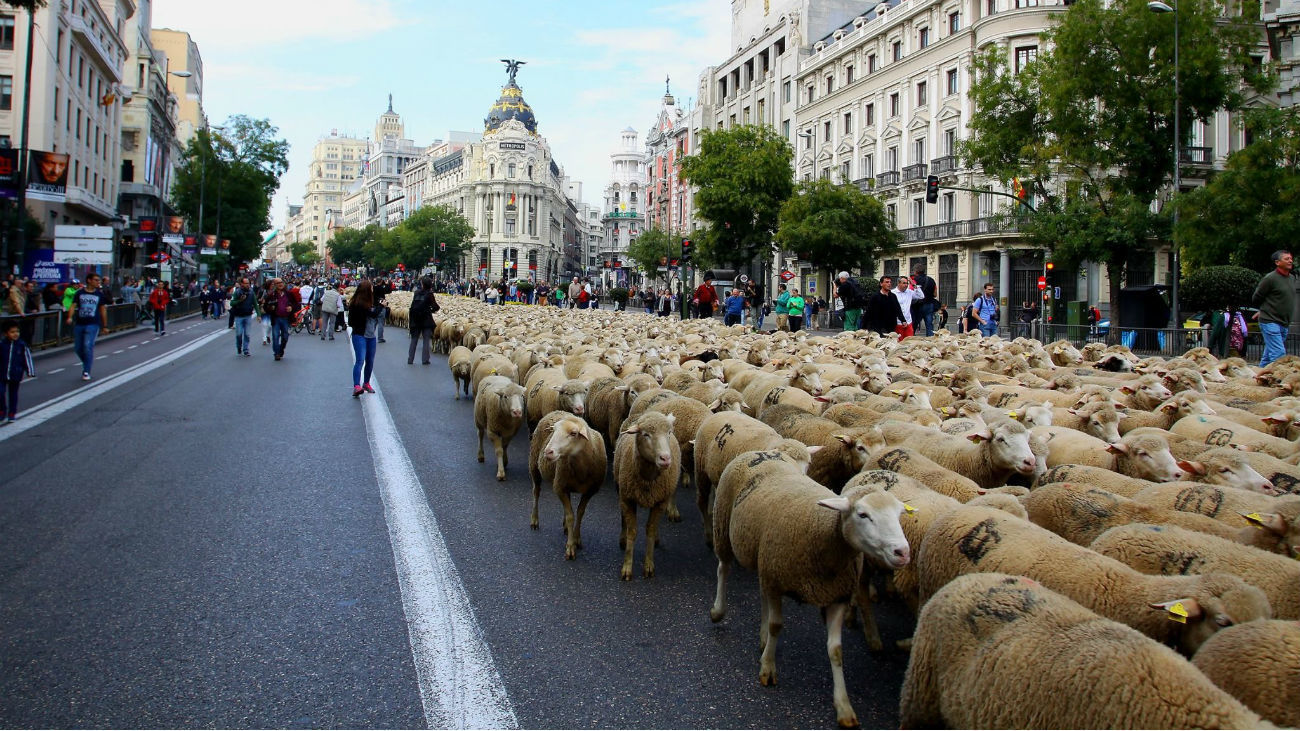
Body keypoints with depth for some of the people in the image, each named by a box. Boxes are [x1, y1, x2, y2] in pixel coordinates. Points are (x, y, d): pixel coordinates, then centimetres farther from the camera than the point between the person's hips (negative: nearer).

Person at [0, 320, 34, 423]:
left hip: (16, 375, 0)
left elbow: (28, 358, 1)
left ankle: (12, 414, 21)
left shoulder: (22, 345, -5)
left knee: (13, 394, 9)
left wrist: (30, 372, 0)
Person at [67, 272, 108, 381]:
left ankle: (86, 372, -8)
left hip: (93, 324, -3)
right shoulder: (80, 293, 7)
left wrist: (105, 325, 11)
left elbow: (103, 310, 11)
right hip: (79, 324, 3)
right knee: (78, 348, 6)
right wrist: (70, 317, -17)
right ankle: (88, 363, 32)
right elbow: (73, 306, 1)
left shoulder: (100, 294, 6)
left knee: (88, 346, -15)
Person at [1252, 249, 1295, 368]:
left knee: (1268, 356, 11)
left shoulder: (1292, 279, 13)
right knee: (1279, 355, -15)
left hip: (1284, 324, 7)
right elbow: (1255, 299, -2)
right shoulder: (1270, 278, -10)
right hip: (1270, 322, -7)